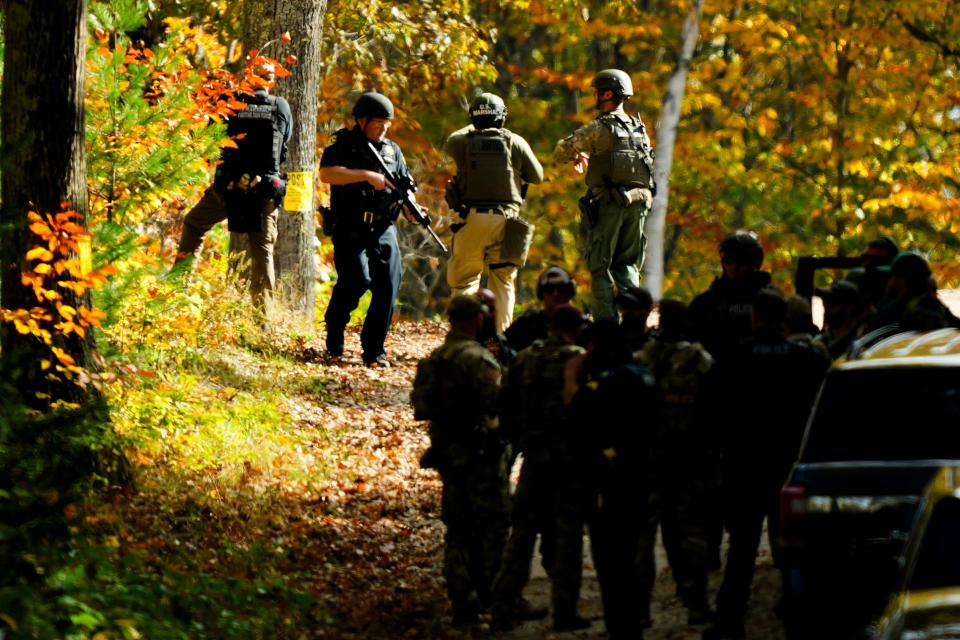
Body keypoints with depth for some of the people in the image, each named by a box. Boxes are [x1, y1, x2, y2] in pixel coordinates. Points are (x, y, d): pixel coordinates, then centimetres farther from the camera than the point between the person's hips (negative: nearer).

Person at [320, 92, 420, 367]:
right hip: (350, 228, -5)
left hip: (383, 229, 5)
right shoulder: (343, 145, 1)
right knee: (356, 279, -19)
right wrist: (367, 175, -21)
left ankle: (374, 350, 2)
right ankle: (334, 332, 7)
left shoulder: (392, 150, 17)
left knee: (389, 285, -6)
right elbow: (326, 173, -16)